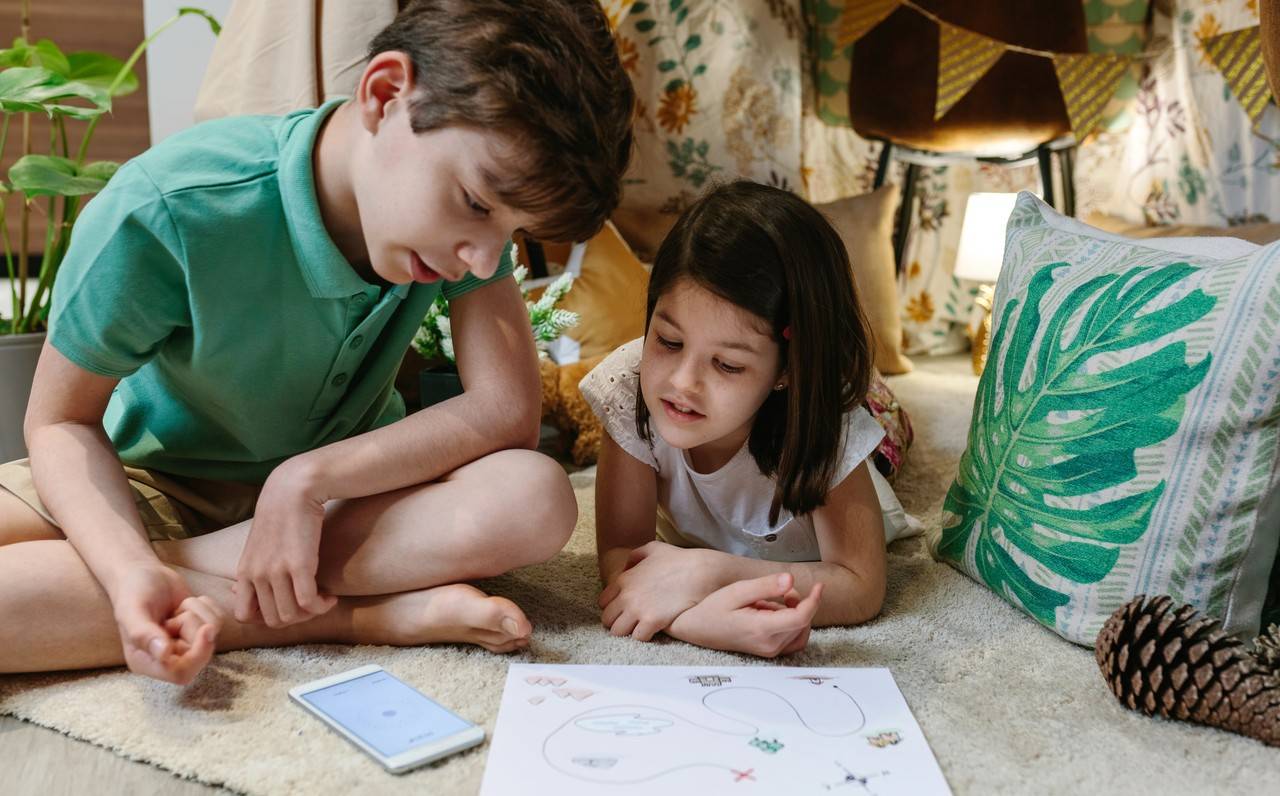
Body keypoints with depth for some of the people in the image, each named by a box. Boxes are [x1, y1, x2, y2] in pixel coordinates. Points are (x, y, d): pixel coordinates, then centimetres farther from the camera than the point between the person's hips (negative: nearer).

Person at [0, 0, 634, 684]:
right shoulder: (164, 215, -27)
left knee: (536, 499, -28)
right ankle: (360, 615, -26)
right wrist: (130, 571, -34)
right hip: (156, 490, -1)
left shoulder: (469, 207, -17)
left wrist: (309, 478, -30)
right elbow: (61, 422, -15)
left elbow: (507, 409, -21)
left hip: (341, 489, 2)